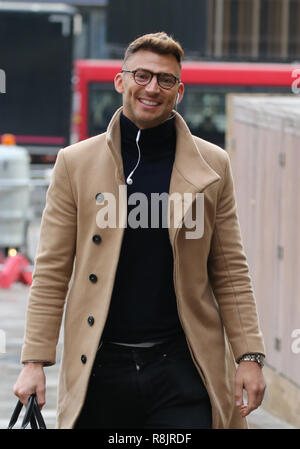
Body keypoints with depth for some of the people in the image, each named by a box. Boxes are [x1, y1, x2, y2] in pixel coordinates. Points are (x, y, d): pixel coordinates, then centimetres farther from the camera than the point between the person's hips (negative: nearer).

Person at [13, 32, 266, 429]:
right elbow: (51, 272, 5)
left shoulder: (212, 165, 7)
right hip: (99, 370, 0)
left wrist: (249, 356, 1)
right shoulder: (76, 163, 5)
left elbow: (231, 272, 9)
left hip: (180, 368, 0)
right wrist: (34, 361, -2)